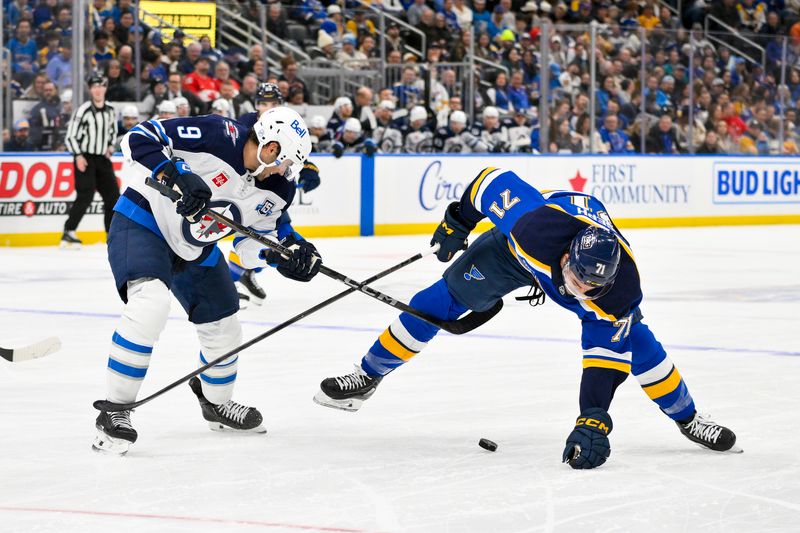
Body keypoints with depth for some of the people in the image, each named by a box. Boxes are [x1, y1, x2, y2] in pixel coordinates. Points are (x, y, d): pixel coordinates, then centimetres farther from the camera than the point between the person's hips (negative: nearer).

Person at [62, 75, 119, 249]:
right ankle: (68, 233, -12)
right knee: (85, 196, -17)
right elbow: (70, 136, -11)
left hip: (102, 158, 7)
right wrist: (78, 156, -19)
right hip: (85, 158, -7)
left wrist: (110, 146, 9)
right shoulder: (83, 110, -12)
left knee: (112, 194, 5)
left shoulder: (110, 110, 8)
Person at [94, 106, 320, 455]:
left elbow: (250, 242, 3)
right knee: (151, 302, -32)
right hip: (143, 221, -8)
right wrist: (177, 177, -42)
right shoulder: (217, 136, -28)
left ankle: (216, 403, 45)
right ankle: (114, 411, -23)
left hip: (196, 249, 8)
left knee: (224, 331, 13)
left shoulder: (275, 192, -7)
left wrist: (282, 254, -18)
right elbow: (138, 139, -29)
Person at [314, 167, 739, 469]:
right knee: (443, 300, -4)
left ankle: (687, 419, 9)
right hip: (518, 249, 0)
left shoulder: (620, 289, -39)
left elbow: (606, 357, -34)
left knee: (632, 340, -11)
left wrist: (594, 419, -40)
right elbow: (494, 179, -30)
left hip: (588, 249, 0)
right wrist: (457, 221, -13)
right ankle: (366, 378, 12)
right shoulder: (533, 224, -46)